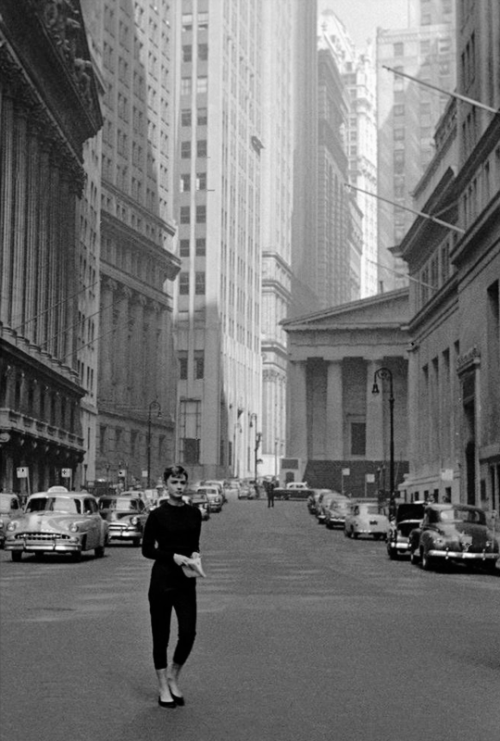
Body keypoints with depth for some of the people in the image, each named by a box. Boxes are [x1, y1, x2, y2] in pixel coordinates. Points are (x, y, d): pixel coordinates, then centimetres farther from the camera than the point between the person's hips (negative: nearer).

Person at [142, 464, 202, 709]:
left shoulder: (194, 513, 7)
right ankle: (163, 688, 15)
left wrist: (195, 553, -3)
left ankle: (173, 677, 19)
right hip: (162, 578, -3)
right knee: (161, 635, 3)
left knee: (188, 632, -5)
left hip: (186, 580, 4)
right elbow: (147, 549, -4)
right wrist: (173, 556, -16)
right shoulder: (157, 514, -6)